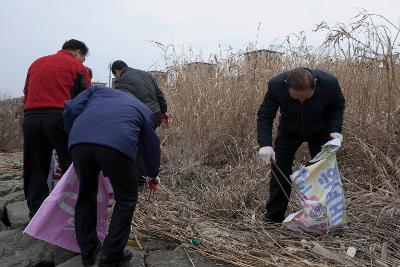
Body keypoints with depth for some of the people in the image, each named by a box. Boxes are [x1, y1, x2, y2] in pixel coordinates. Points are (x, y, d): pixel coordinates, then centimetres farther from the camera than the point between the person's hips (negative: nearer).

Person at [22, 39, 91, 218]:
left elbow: (26, 95, 23)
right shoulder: (76, 66, 7)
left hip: (30, 118, 5)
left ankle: (36, 211, 17)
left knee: (34, 170, 11)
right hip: (60, 117, -5)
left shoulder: (36, 63, 24)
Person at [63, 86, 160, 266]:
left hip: (79, 142, 3)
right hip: (117, 144, -2)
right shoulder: (142, 108, 34)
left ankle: (87, 252, 35)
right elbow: (152, 144, 38)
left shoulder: (97, 90, 36)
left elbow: (71, 109, 18)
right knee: (126, 200, 20)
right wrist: (153, 174, 54)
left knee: (86, 195, 25)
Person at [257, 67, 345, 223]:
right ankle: (273, 218, 14)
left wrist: (335, 129, -27)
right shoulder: (276, 86, -34)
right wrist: (265, 144, -37)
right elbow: (265, 116, -23)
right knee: (279, 171, -1)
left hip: (320, 132, 0)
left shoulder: (329, 83, -31)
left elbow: (338, 108, -10)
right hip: (288, 132, 0)